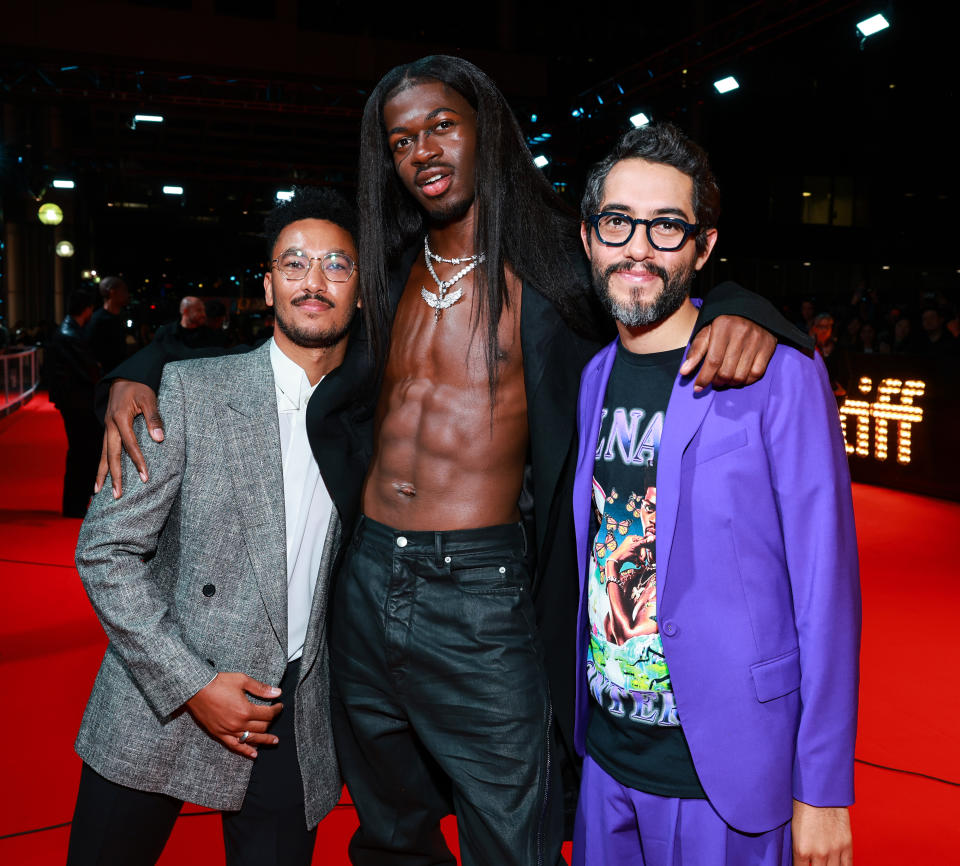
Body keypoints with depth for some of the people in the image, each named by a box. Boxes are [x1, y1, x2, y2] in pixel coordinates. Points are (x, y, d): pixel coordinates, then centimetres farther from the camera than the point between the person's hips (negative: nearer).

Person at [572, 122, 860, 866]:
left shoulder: (780, 375, -15)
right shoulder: (594, 378, 3)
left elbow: (827, 594, -13)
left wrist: (823, 791, -11)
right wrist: (575, 722, 12)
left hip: (721, 775, -5)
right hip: (605, 756, 6)